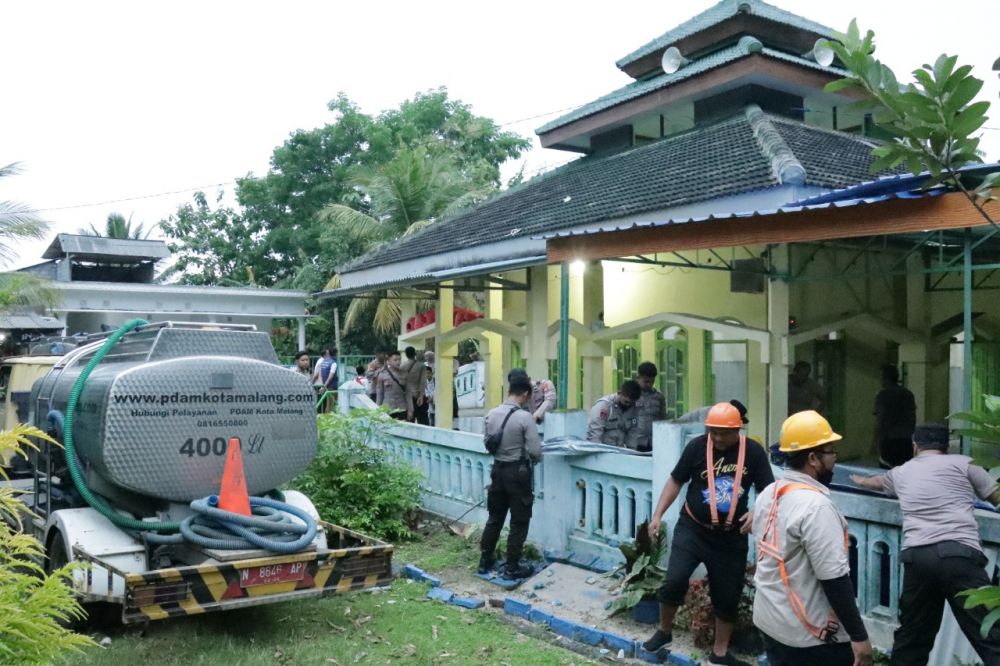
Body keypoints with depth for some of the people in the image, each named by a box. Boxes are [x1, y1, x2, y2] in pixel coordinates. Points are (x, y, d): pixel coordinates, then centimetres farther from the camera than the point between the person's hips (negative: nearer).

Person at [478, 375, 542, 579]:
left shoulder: (491, 414, -1)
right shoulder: (525, 417, -19)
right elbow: (536, 451, -18)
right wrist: (532, 459, 2)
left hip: (497, 469, 6)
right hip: (518, 472, -6)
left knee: (495, 517, 19)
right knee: (519, 521, 7)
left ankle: (485, 559, 28)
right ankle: (512, 567, 12)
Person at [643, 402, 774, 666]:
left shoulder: (754, 452, -7)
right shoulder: (697, 446, -9)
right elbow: (676, 481, 0)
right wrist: (657, 515, -6)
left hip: (731, 537, 2)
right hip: (692, 529, -1)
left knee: (727, 597, 9)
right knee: (674, 581, -15)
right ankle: (664, 632, 12)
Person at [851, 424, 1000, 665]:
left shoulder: (901, 472, 25)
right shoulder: (962, 463, 12)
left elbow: (875, 482, 48)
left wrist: (859, 480, 70)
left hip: (917, 557, 4)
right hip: (959, 554, -4)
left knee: (911, 639, 16)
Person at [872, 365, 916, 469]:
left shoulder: (882, 395, -8)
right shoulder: (908, 394, 9)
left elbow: (879, 421, -11)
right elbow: (913, 418, 13)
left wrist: (877, 441, -8)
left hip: (888, 440, -5)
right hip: (906, 440, 5)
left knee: (887, 470, -3)